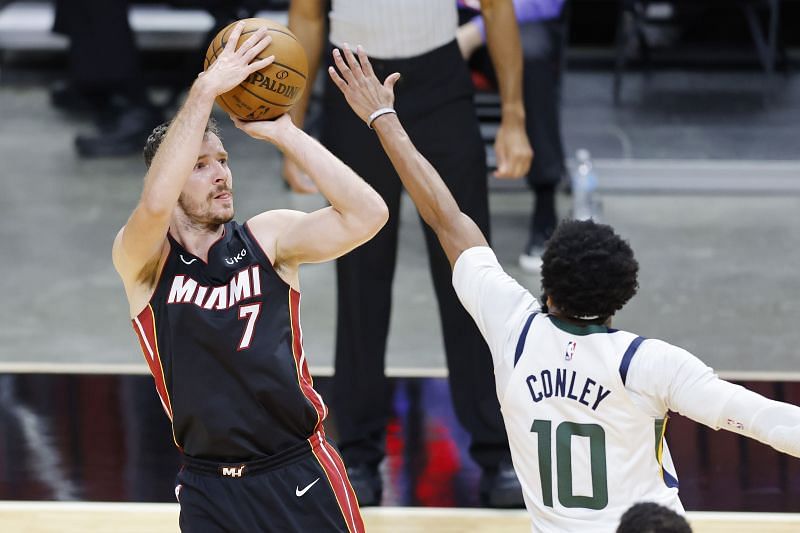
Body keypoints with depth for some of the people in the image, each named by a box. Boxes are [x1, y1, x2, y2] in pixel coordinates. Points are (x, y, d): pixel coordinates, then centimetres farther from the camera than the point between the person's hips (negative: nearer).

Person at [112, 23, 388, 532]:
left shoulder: (268, 237, -2)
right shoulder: (143, 259, -7)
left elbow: (367, 215, -16)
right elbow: (155, 203, -30)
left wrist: (286, 134, -19)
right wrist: (205, 91, -29)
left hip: (300, 475, 1)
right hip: (210, 488, 0)